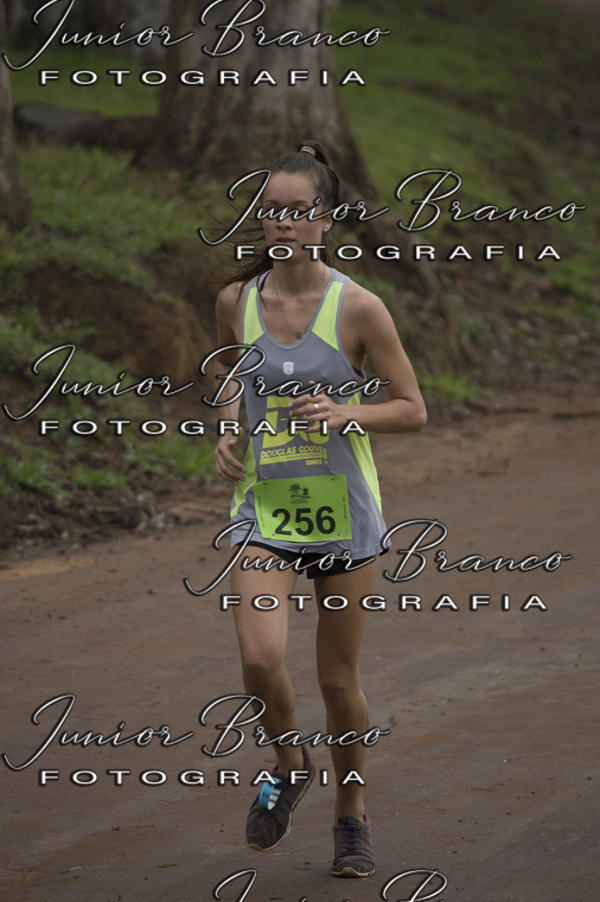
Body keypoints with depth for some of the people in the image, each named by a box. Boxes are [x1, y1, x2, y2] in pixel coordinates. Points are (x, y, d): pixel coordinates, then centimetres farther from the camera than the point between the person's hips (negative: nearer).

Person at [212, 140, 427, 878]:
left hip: (343, 513, -1)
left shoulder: (357, 308, -10)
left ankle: (351, 817, 29)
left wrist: (349, 413, -23)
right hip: (263, 508, 2)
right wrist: (226, 434, 2)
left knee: (338, 678, 6)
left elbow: (413, 410, -5)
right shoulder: (236, 301, -1)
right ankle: (288, 765, 13)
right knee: (260, 659, -18)